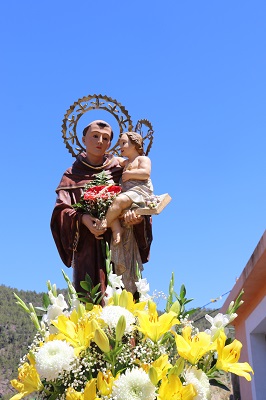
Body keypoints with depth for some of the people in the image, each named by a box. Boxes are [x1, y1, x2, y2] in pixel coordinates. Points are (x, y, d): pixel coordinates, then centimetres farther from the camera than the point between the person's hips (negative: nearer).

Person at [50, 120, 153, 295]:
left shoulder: (119, 170, 12)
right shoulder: (73, 175, 12)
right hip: (87, 247, 0)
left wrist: (136, 215, -17)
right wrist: (82, 218, -18)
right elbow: (61, 210, 3)